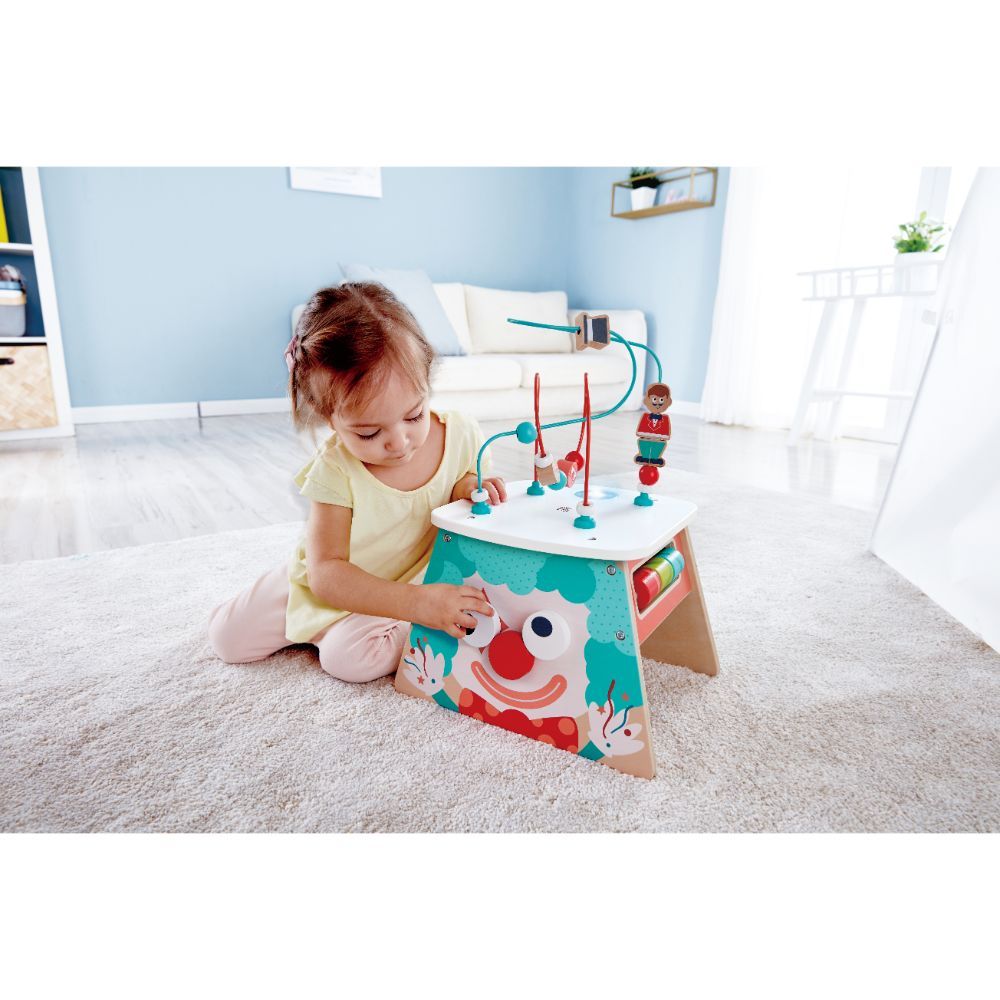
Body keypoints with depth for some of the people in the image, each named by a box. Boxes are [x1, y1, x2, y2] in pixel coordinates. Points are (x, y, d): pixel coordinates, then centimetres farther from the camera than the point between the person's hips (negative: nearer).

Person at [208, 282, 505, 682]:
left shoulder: (461, 435, -21)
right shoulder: (335, 470, -26)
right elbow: (326, 572, -27)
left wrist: (467, 488, -30)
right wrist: (416, 603, -40)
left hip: (422, 583, -1)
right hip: (332, 586, 2)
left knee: (349, 655, -28)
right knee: (228, 638, 7)